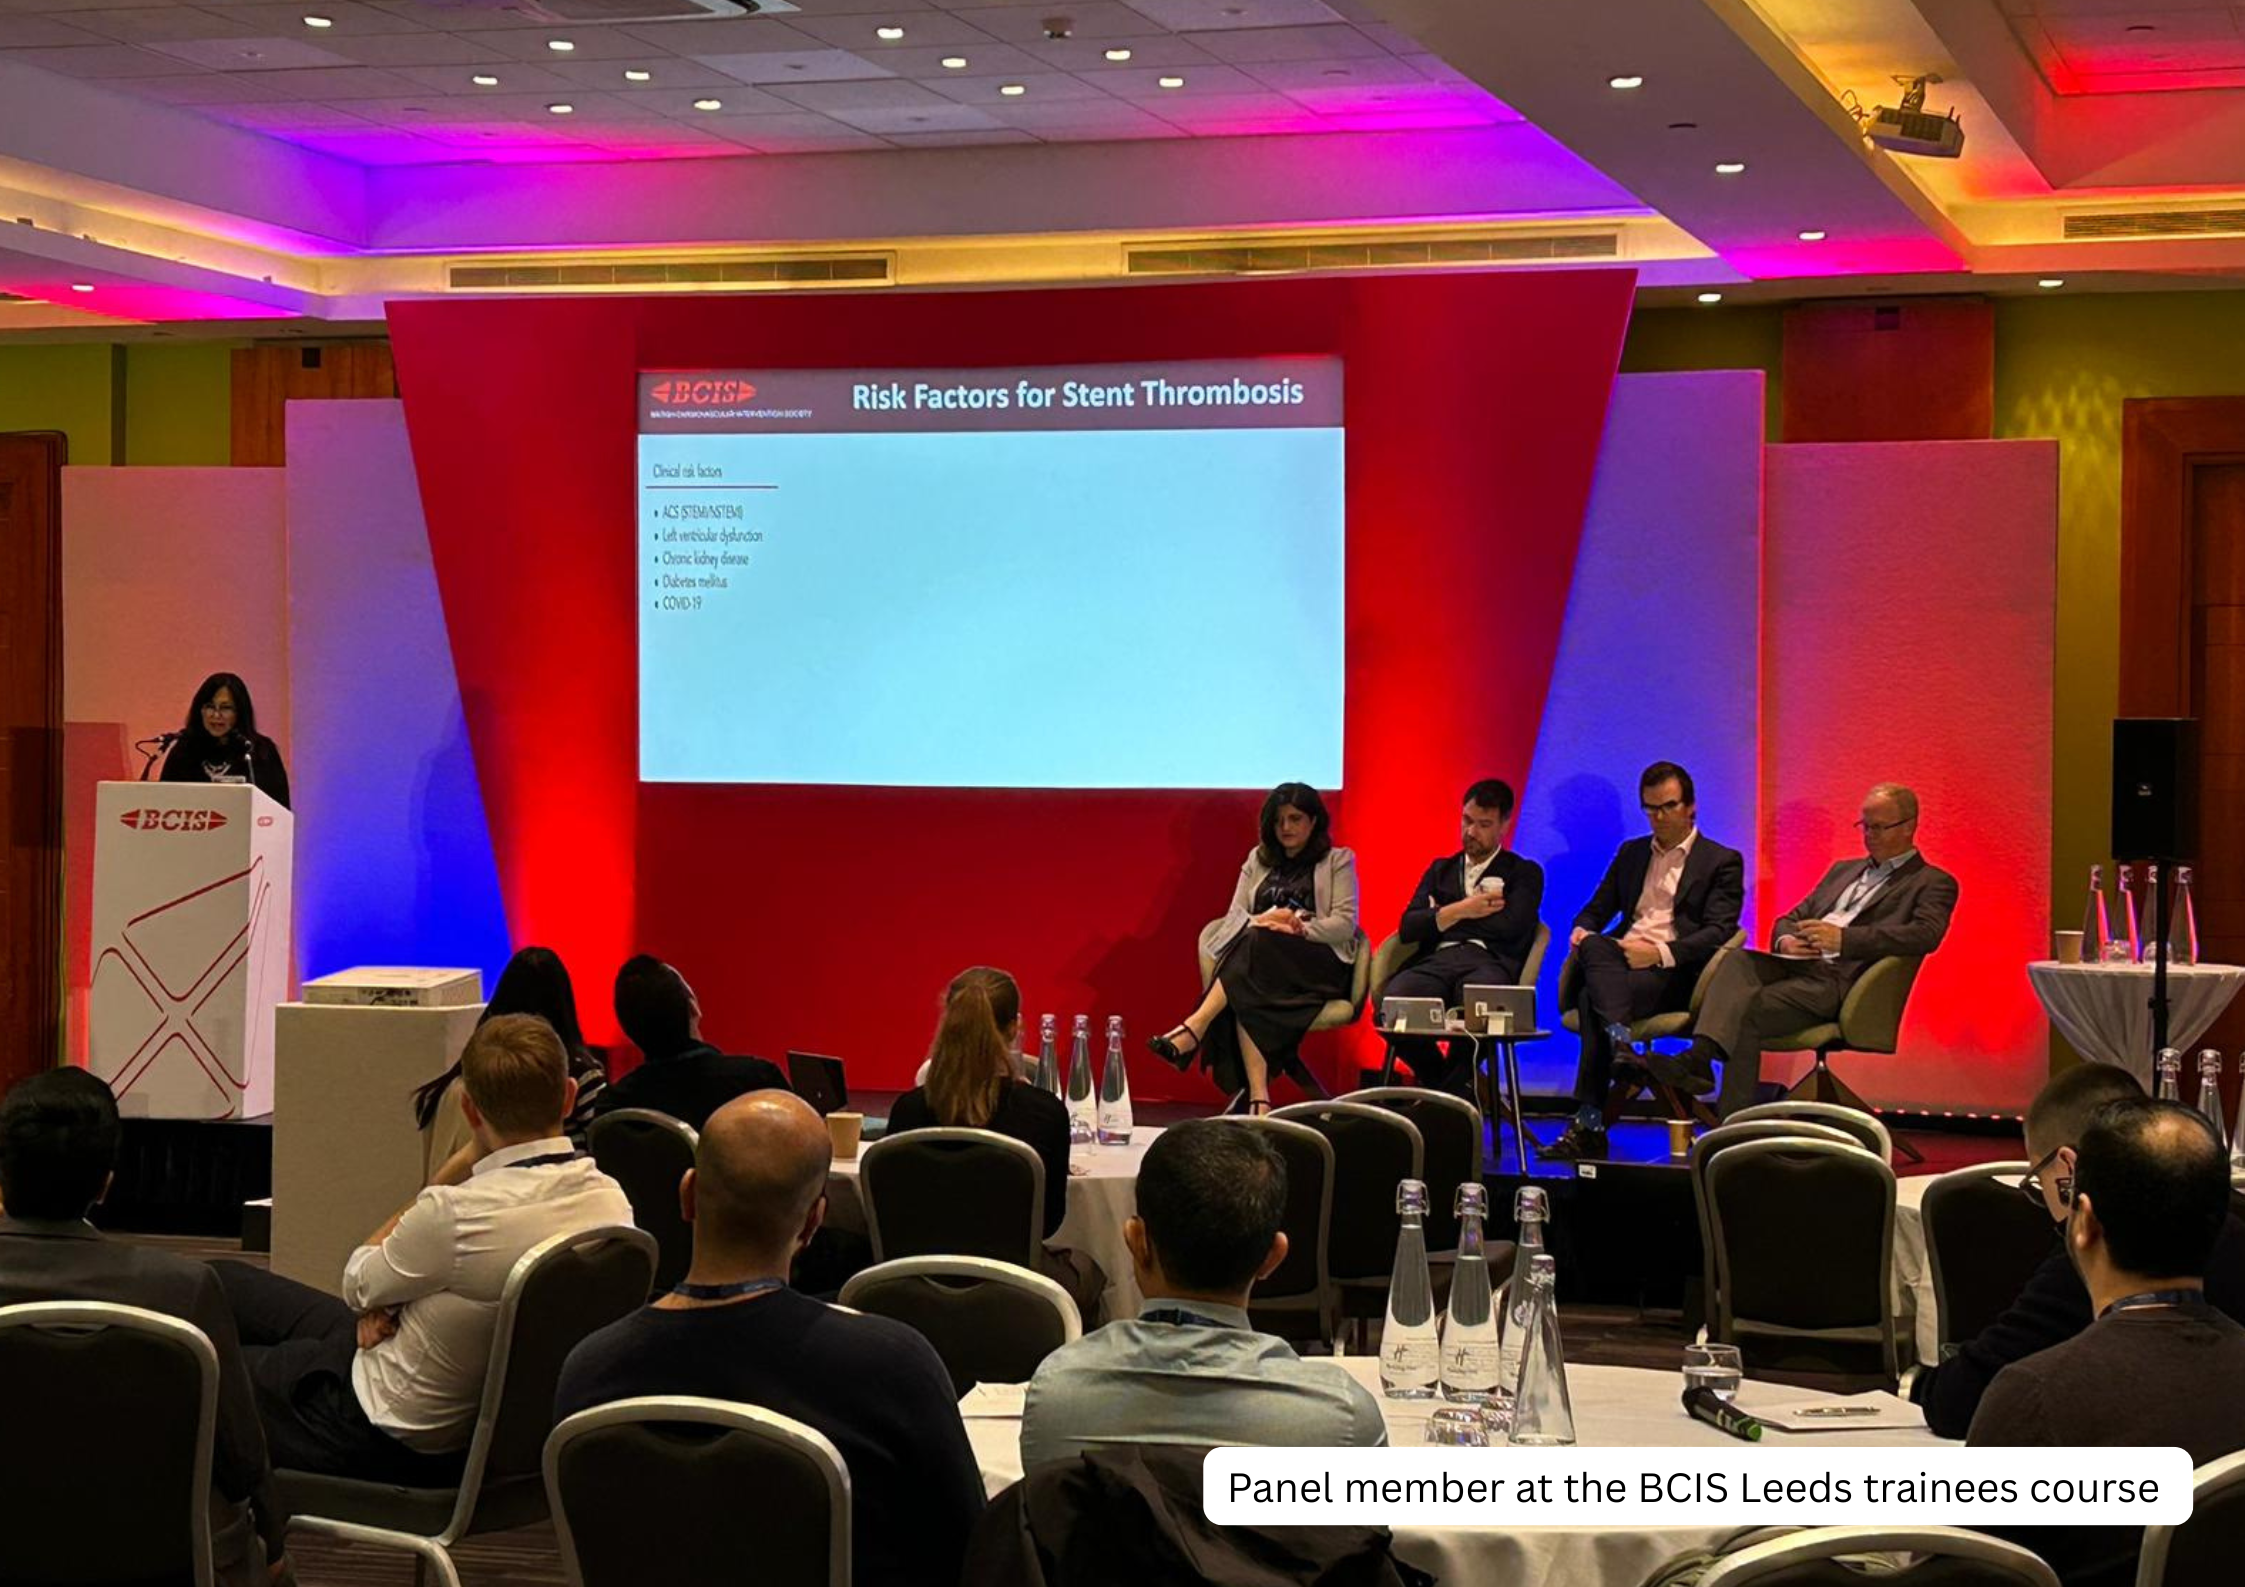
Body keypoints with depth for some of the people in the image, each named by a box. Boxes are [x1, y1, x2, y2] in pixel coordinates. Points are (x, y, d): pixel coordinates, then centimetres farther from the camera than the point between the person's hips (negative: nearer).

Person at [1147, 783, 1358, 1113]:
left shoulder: (1338, 862, 13)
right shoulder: (1258, 860, 25)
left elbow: (1345, 924, 1)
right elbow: (1234, 918, 14)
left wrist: (1298, 929, -14)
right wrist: (1262, 921, -10)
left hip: (1320, 966, -3)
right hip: (1259, 960, 3)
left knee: (1259, 943, -36)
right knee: (1246, 1000, -35)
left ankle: (1194, 1029, -45)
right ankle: (1258, 1098, -49)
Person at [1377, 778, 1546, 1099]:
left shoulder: (1524, 873, 19)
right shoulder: (1440, 870, 30)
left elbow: (1510, 927, 0)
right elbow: (1408, 928, 15)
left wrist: (1443, 915, 7)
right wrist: (1461, 910, 2)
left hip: (1490, 962, -3)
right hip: (1437, 961, 3)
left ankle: (1455, 1085, -13)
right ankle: (1442, 1080, -7)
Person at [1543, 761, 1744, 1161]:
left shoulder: (1722, 862, 9)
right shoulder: (1630, 853, 26)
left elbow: (1717, 934, -4)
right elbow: (1596, 910, 26)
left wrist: (1659, 953, -19)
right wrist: (1581, 931, 0)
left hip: (1673, 973, -5)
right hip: (1620, 960, 5)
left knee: (1593, 998, -33)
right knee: (1594, 945, -34)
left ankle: (1589, 1125, -39)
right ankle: (1621, 1042, -50)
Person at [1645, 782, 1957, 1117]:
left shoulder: (1933, 883, 9)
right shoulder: (1844, 871, 31)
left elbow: (1926, 935, -12)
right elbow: (1791, 919, 29)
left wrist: (1843, 938, -22)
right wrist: (1785, 940, 1)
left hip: (1839, 981, -6)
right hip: (1797, 964, 6)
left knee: (1746, 1011, -30)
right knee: (1738, 961, -28)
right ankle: (1699, 1057, -47)